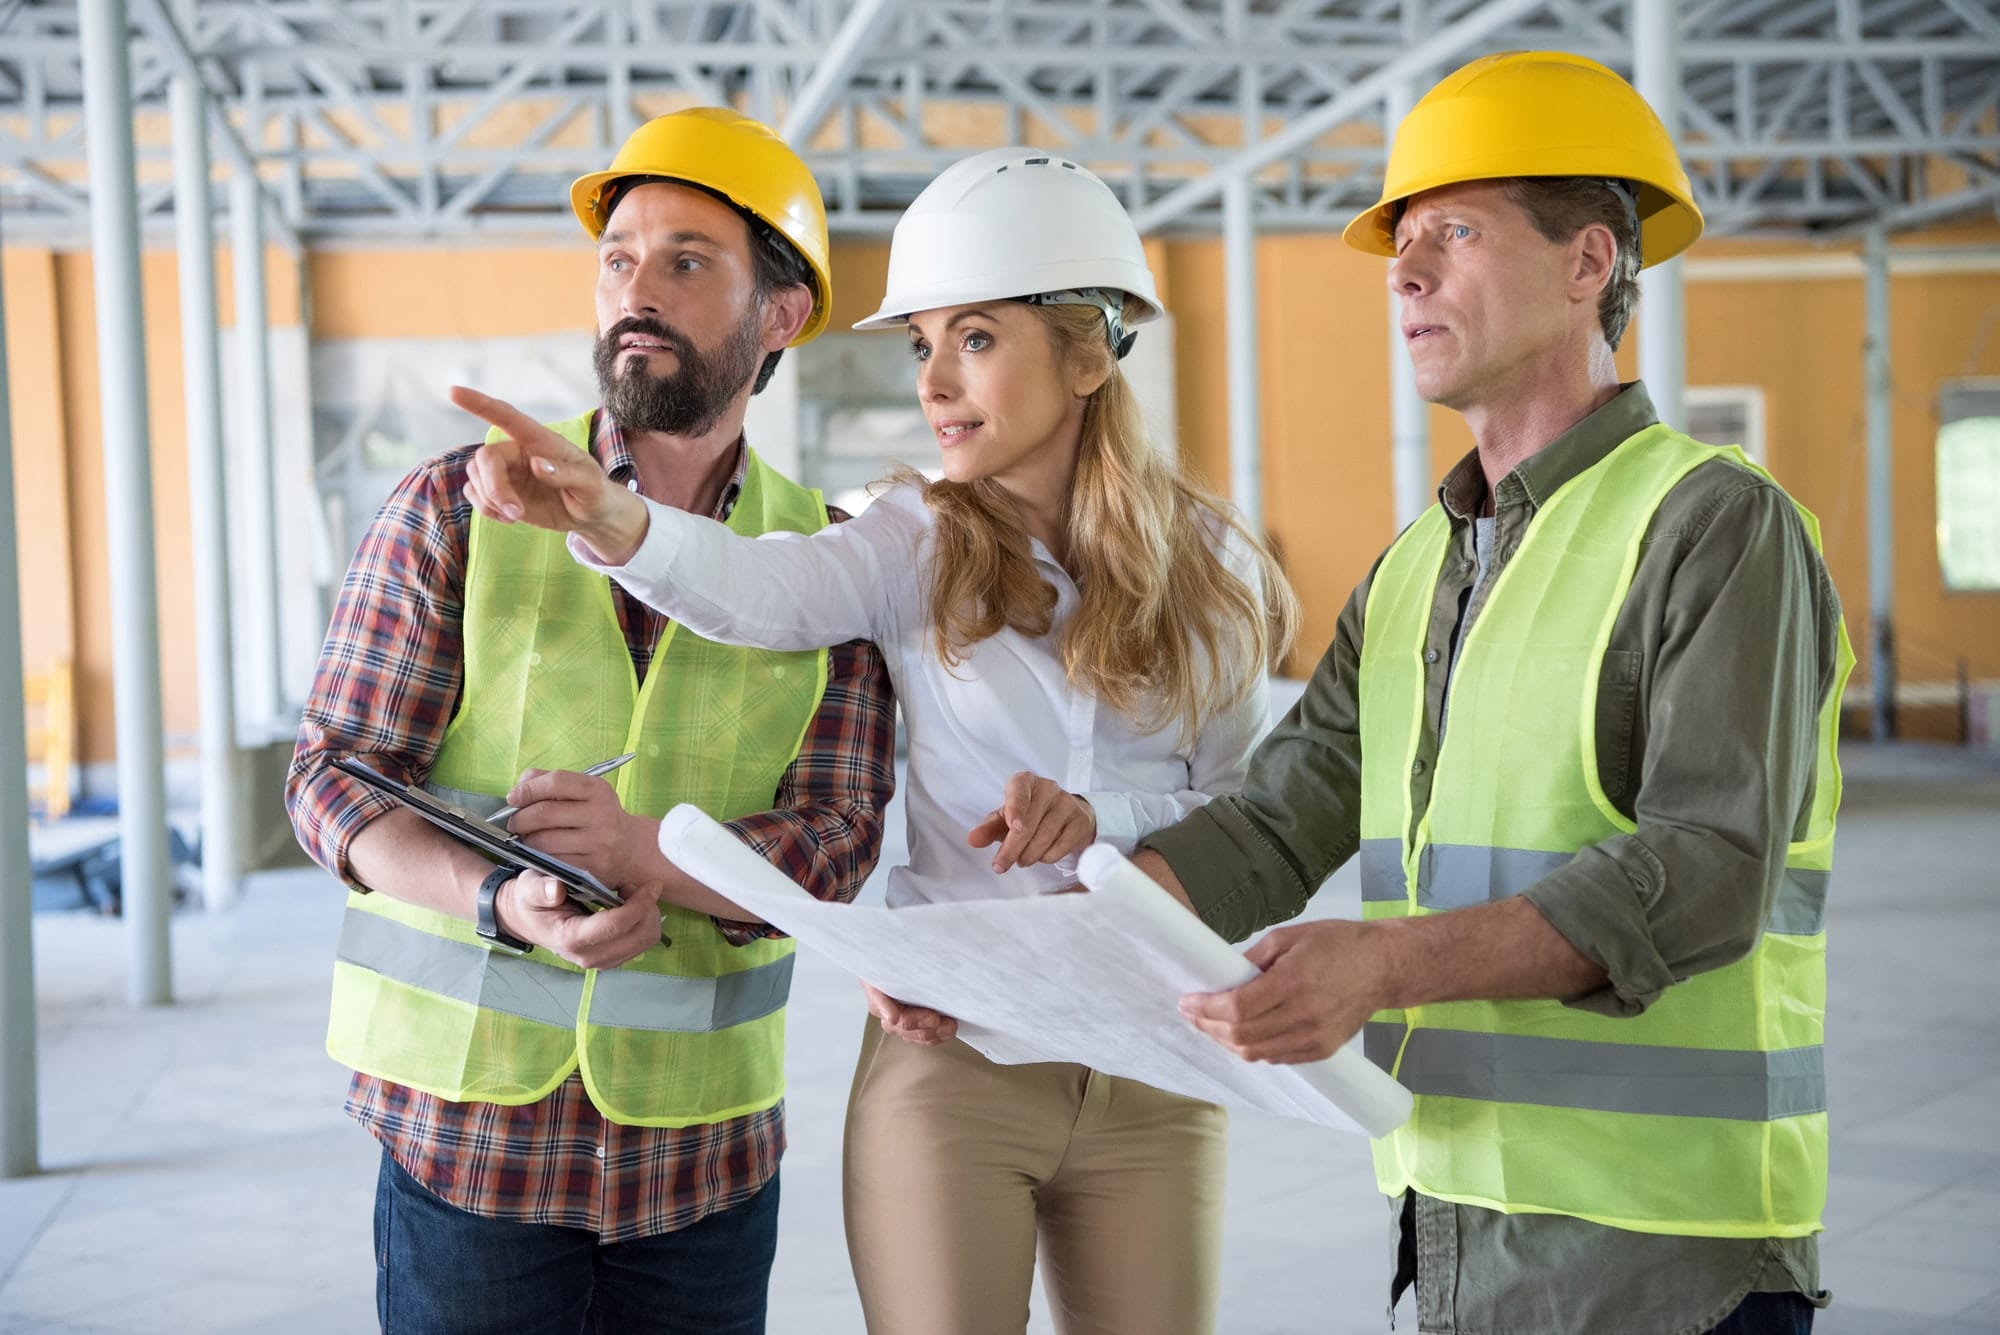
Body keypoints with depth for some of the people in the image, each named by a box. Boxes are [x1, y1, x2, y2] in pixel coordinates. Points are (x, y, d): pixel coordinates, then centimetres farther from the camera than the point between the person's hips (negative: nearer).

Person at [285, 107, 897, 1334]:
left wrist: (651, 852, -25)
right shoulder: (457, 507, -2)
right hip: (471, 1125, -1)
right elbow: (337, 781, -4)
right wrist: (504, 904, -23)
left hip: (706, 1142, 2)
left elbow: (835, 843, -5)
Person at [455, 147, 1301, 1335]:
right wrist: (610, 517, -44)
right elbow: (770, 591, -25)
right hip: (947, 1056, -1)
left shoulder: (1206, 565, 1)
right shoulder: (921, 541, -3)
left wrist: (1102, 817, -15)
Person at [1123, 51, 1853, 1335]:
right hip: (1454, 1221, 7)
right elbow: (1277, 830, 7)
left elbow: (1709, 871, -21)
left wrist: (1387, 962, -32)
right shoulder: (1413, 571, 13)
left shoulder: (1718, 525, -11)